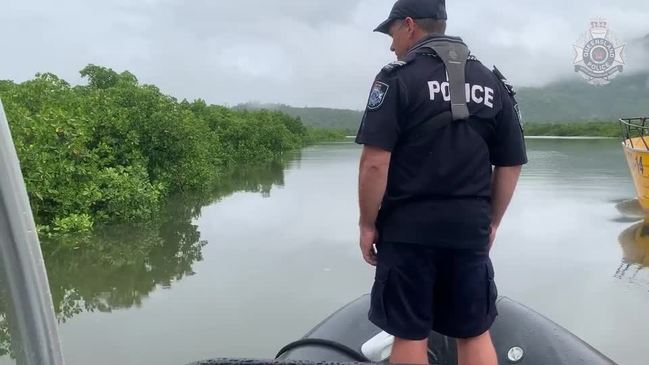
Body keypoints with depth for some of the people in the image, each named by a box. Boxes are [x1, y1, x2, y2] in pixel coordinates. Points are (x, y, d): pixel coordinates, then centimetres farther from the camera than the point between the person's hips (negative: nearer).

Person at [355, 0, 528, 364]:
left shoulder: (398, 77, -7)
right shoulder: (494, 83, 9)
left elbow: (376, 163, -15)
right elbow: (511, 164, 9)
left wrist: (368, 225, -5)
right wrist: (491, 223, 18)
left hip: (409, 230, -4)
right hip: (470, 231, 5)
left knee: (410, 335, 8)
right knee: (476, 333, 15)